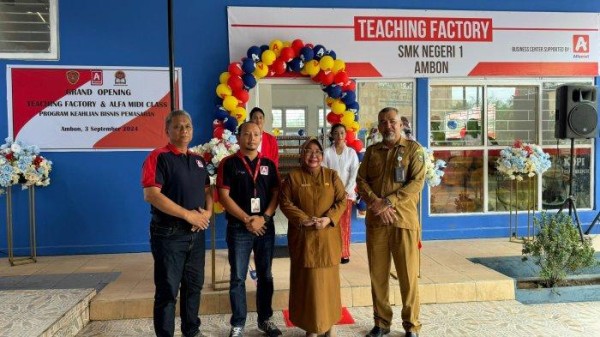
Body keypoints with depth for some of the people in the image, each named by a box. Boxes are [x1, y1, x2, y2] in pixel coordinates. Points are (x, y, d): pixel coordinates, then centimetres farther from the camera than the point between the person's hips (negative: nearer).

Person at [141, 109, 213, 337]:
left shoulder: (198, 160, 12)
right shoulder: (159, 157, -11)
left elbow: (207, 190, 16)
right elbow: (151, 195, -21)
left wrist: (208, 212, -5)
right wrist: (188, 214, -20)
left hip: (196, 234, 7)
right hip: (169, 234, -7)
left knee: (194, 285, 18)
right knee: (167, 290, 3)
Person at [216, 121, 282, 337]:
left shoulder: (269, 164, 8)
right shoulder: (229, 163, -2)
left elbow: (276, 194, 4)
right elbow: (223, 196, -8)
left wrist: (264, 218, -11)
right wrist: (246, 219, -14)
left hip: (266, 226, 3)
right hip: (238, 228, -3)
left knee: (266, 276, 11)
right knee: (238, 278, 4)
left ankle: (265, 319, 25)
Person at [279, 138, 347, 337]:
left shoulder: (332, 175, 5)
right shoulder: (293, 177, 2)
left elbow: (342, 201, 1)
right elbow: (285, 202, -2)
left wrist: (329, 218, -15)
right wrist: (303, 219, -15)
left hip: (328, 236, 1)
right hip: (303, 236, -1)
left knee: (328, 278, 8)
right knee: (307, 279, 3)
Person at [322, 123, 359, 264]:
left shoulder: (351, 152, 2)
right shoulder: (327, 152, 0)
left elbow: (354, 174, -1)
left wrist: (347, 191, -9)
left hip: (346, 192, 0)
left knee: (344, 223, 4)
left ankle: (344, 253, 14)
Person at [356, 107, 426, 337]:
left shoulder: (413, 148, 2)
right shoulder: (371, 151, 13)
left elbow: (417, 182, -9)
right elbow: (361, 181, 5)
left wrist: (389, 202, -17)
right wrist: (375, 202, -12)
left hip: (404, 220, -3)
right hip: (375, 221, 3)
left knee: (408, 274, 3)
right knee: (378, 273, 9)